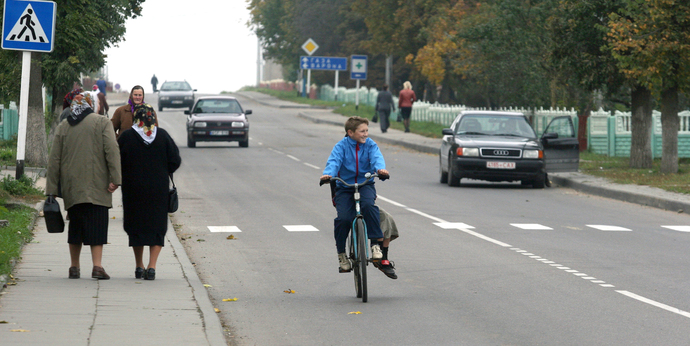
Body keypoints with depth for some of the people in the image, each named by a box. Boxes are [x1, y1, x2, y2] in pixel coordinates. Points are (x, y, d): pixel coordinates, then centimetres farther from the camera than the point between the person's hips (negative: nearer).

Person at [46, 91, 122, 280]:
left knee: (75, 226, 12)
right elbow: (112, 151, -11)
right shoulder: (102, 123, 0)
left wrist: (51, 190, 12)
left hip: (71, 187, 3)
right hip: (97, 186, -3)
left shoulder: (63, 127, 10)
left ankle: (74, 267, 15)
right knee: (97, 226, -4)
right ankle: (97, 266, -15)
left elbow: (54, 159, 9)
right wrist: (115, 179, -11)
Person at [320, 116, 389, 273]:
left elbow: (376, 157, -16)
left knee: (368, 204, -33)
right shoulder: (342, 146, -3)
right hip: (344, 187, -1)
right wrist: (328, 174, -41)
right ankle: (341, 253, 2)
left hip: (365, 185, 1)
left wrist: (380, 169, -41)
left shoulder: (370, 145, 1)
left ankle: (376, 243, -24)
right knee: (344, 218, -21)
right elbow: (334, 160, -19)